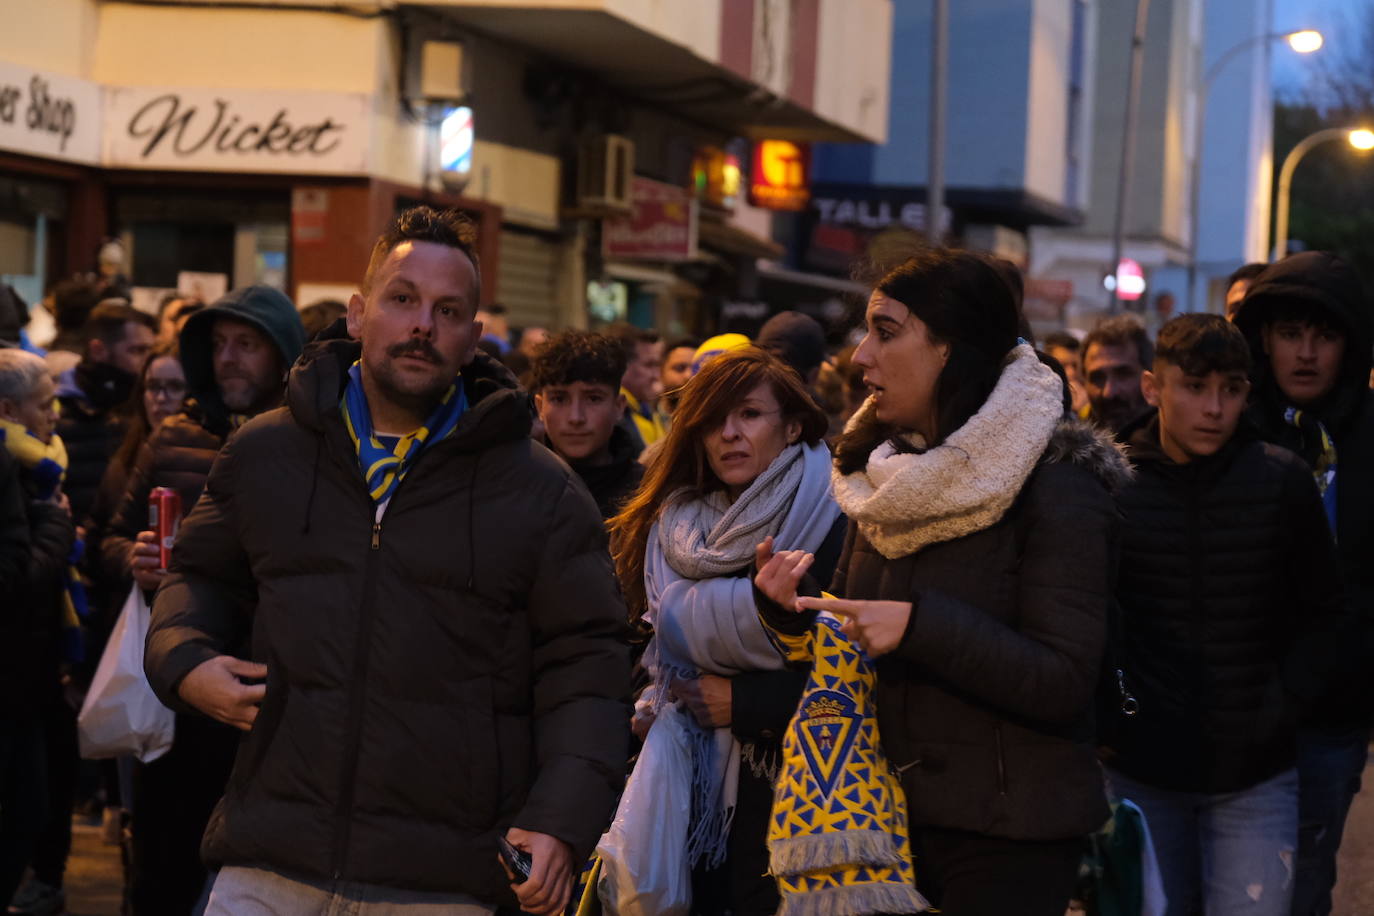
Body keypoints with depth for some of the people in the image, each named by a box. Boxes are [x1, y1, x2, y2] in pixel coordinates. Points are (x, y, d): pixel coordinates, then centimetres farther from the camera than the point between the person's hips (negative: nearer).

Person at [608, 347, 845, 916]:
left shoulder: (831, 526, -8)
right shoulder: (674, 531, 10)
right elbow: (659, 651, 19)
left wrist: (744, 700, -14)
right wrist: (650, 712, 1)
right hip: (694, 792, 5)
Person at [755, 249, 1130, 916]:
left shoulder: (1056, 487, -13)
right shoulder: (884, 479, 9)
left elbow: (1064, 685, -19)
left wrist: (921, 625, -27)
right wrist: (792, 609, -6)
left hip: (1005, 838, -6)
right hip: (885, 813, 6)